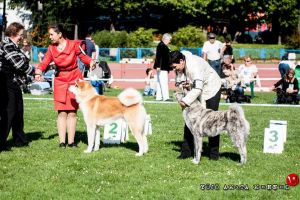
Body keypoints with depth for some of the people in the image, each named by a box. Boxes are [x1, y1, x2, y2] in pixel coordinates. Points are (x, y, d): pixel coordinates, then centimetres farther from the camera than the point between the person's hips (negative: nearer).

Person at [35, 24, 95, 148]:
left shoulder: (73, 45, -6)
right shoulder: (51, 48, 3)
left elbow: (83, 56, 0)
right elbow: (45, 62, -7)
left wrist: (90, 62, -21)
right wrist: (38, 71, -26)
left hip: (74, 80, -2)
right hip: (60, 81, 2)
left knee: (72, 112, 2)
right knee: (62, 112, -1)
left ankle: (71, 141, 8)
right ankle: (62, 141, 2)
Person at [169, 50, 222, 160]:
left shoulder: (194, 65, -34)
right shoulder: (179, 67, -8)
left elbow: (198, 88, -39)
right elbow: (178, 82, 8)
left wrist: (186, 101, -40)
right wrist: (182, 85, -16)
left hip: (211, 89, -8)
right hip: (194, 91, 8)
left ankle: (214, 153, 1)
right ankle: (186, 151, 4)